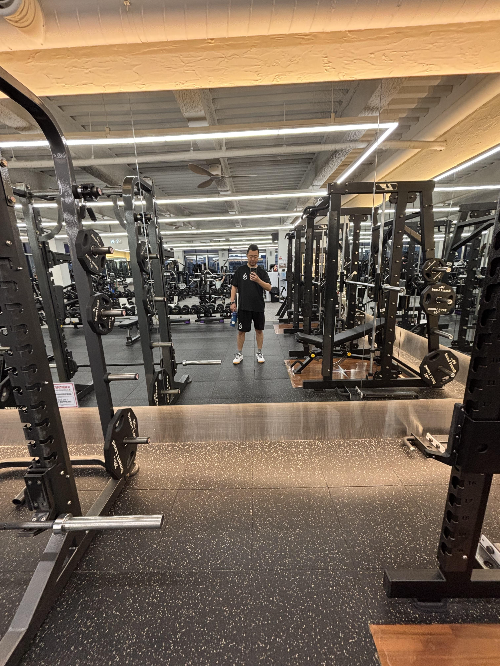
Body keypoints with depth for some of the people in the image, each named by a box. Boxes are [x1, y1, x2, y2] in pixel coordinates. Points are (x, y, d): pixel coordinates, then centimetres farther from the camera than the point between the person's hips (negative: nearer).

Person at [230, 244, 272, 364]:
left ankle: (259, 353, 25)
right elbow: (234, 287, 4)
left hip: (258, 306, 1)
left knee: (259, 330, 10)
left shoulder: (262, 272, 3)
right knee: (241, 331, 4)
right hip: (243, 307, -1)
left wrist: (258, 280, -22)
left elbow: (269, 288, -6)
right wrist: (232, 302, -4)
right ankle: (239, 354, 18)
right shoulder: (240, 270, 3)